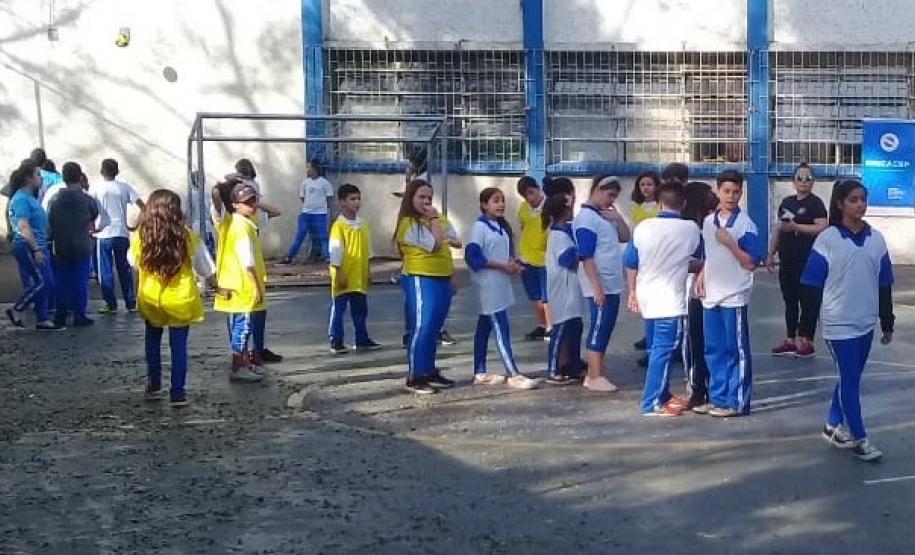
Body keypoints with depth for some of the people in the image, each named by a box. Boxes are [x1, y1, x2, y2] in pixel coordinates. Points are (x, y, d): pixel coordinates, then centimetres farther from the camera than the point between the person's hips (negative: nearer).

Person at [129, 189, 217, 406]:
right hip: (181, 301, -1)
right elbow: (207, 270, -3)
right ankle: (177, 393, 8)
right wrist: (218, 286, 14)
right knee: (179, 345, 7)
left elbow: (133, 262, 7)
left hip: (150, 300, 2)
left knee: (153, 340, 22)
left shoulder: (140, 237, -11)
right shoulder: (188, 238, -13)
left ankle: (153, 386, 26)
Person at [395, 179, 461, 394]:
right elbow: (436, 244, -20)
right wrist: (434, 220, -10)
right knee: (421, 329, -7)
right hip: (421, 280, -8)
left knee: (433, 330, 14)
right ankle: (414, 377, -2)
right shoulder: (409, 223, -13)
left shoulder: (436, 219, 14)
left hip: (442, 280, 8)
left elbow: (456, 242, 13)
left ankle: (430, 372, 23)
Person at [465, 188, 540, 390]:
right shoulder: (480, 226, -13)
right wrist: (503, 266, -19)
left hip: (500, 285, 8)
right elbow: (472, 257, -20)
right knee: (501, 330, -9)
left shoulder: (502, 227, 12)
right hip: (489, 286, -8)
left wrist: (513, 264, -3)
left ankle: (480, 373, 20)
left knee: (484, 328, 13)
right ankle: (513, 375, -9)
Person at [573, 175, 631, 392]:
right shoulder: (587, 218, -14)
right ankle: (595, 378, 2)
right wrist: (597, 287, -21)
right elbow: (586, 257, -18)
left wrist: (618, 218, -2)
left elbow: (625, 237, 14)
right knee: (599, 329, -4)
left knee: (605, 329, 12)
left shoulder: (605, 215, 13)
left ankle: (593, 375, 19)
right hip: (600, 286, -9)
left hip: (612, 285, 9)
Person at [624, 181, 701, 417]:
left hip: (646, 297, 4)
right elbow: (698, 256, 13)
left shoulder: (643, 227, -2)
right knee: (663, 350, -3)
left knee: (656, 349, 16)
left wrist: (632, 291, 16)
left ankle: (663, 395, 28)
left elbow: (631, 263, 4)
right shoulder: (690, 230, -7)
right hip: (671, 299, -4)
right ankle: (652, 403, -4)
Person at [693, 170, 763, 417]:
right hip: (710, 295, 6)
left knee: (736, 350, 1)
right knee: (714, 350, 11)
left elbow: (751, 264, -11)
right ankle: (718, 397, 21)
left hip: (734, 296, -6)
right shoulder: (708, 221, 9)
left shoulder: (745, 224, -8)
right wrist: (701, 276, 5)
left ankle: (737, 401, 7)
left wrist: (730, 243, -19)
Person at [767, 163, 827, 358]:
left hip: (807, 261, -7)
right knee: (789, 301, 11)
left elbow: (822, 227, -17)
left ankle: (807, 342, 2)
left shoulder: (815, 203, -4)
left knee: (808, 301, -3)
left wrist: (796, 227, -19)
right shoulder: (787, 202, 16)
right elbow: (779, 230, 20)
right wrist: (771, 254, 17)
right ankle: (790, 340, 19)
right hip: (787, 261, 7)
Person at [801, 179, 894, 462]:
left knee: (849, 377, 14)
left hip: (866, 322, 5)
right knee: (850, 380, 0)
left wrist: (887, 324, 10)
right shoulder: (827, 240, -9)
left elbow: (884, 286, 8)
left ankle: (833, 426, 29)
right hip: (839, 323, -5)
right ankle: (859, 438, 9)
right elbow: (813, 285, -7)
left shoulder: (876, 239, 3)